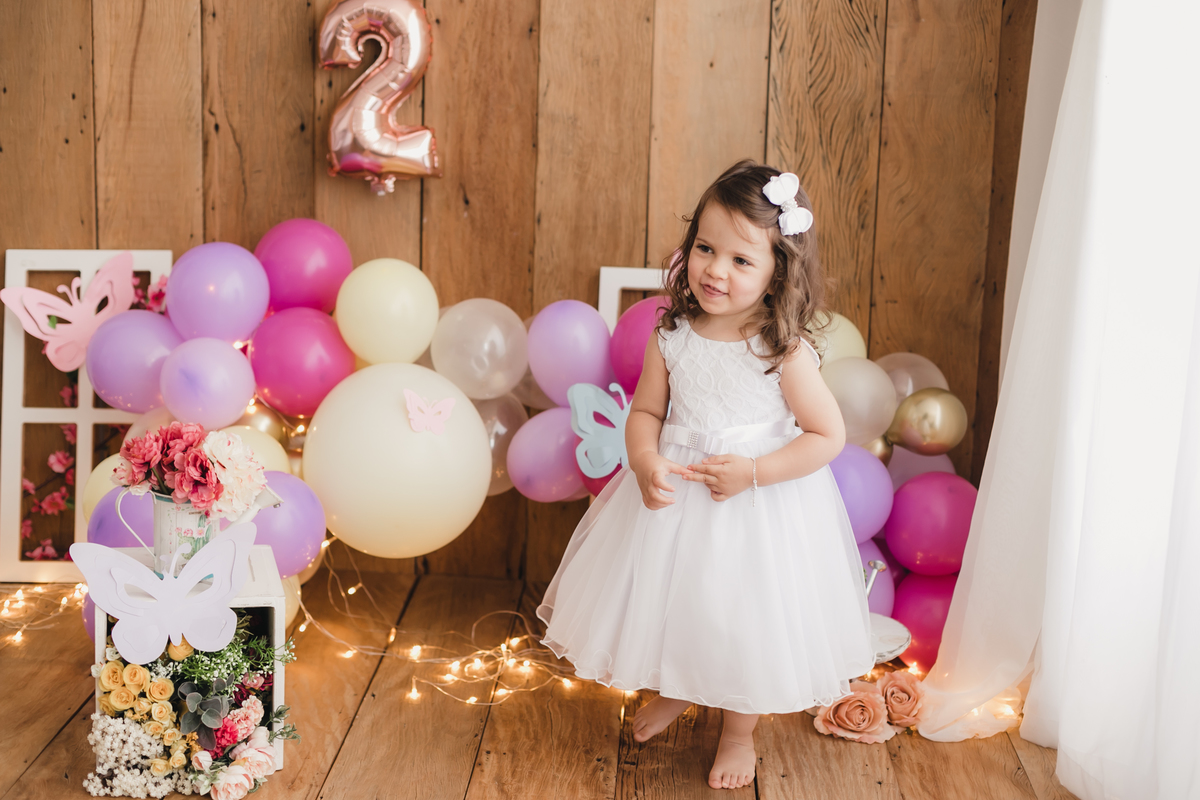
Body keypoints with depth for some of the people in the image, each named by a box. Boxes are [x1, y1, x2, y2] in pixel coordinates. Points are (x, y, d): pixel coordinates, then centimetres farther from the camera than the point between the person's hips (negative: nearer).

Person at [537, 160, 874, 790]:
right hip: (674, 498, 4)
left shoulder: (785, 353, -19)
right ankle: (673, 692, 52)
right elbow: (645, 411, 1)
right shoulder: (672, 337, -9)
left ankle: (738, 731, 37)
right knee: (664, 600, 21)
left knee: (744, 617, 11)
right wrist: (646, 463, -19)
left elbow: (828, 435, -14)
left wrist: (753, 472, -22)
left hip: (757, 504, -3)